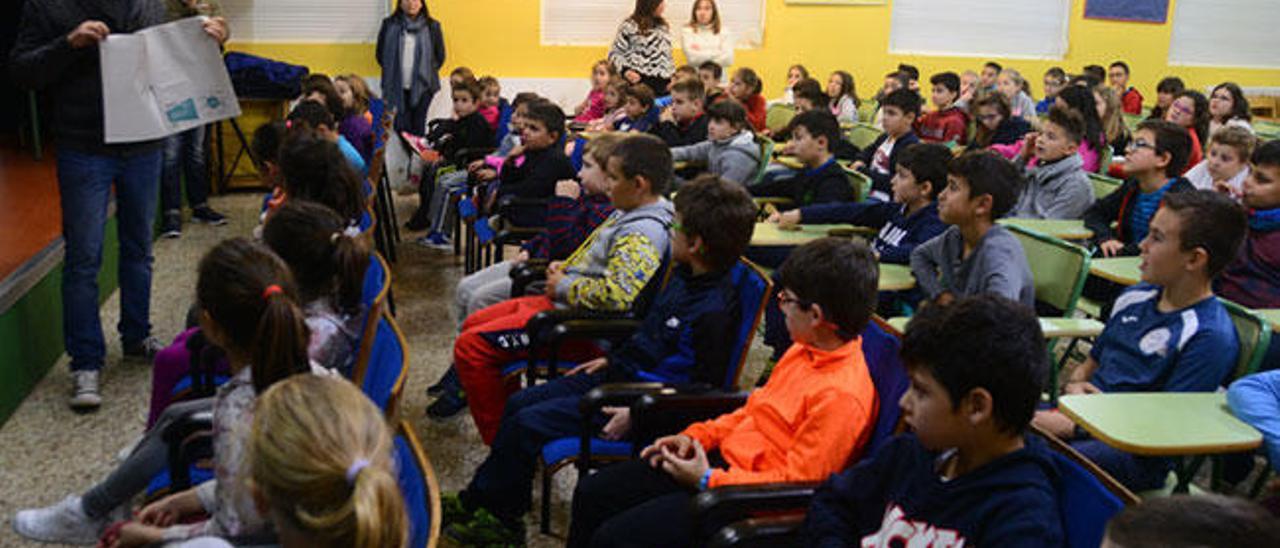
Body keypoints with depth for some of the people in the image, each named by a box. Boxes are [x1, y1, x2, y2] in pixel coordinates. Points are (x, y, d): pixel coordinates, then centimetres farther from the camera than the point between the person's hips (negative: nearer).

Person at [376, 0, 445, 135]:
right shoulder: (389, 25, 6)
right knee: (402, 126, -5)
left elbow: (440, 56, 12)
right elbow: (379, 53, 13)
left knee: (418, 126, -1)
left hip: (422, 87, 0)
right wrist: (391, 71, 8)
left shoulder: (432, 27, 5)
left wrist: (427, 73, 7)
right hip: (397, 88, 0)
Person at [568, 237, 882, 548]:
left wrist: (708, 480, -18)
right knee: (592, 493, 9)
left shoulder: (842, 395, -24)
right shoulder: (804, 350, 5)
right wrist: (697, 436, 5)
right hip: (726, 458, 9)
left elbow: (796, 480, -22)